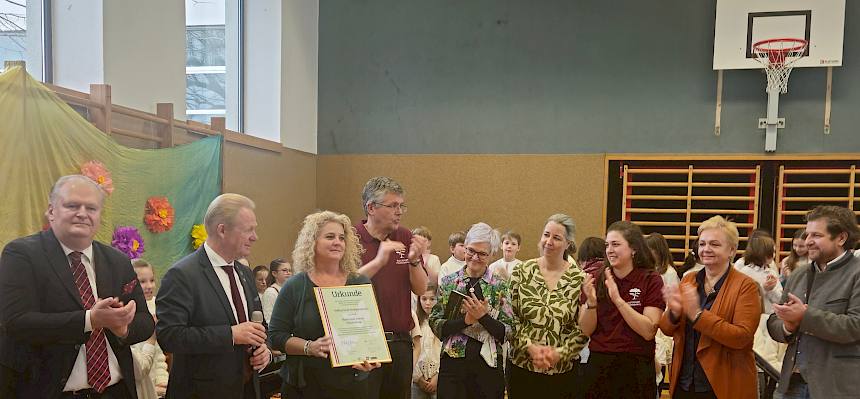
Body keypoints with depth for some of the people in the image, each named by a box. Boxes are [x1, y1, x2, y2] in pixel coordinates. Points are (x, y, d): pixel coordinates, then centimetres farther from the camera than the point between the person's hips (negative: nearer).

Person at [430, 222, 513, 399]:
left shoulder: (500, 286, 1)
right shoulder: (448, 281, 2)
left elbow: (508, 333, -3)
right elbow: (435, 325, -3)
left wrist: (483, 316, -18)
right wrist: (465, 320, -17)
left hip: (489, 365, 0)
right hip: (453, 363, 0)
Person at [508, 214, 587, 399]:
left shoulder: (579, 279, -4)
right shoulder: (521, 272, -2)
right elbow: (510, 318, -2)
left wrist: (560, 353, -12)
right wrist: (530, 347, -12)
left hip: (564, 369, 0)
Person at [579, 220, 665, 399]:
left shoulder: (651, 280, -6)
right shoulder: (596, 278, -1)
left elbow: (648, 332, -14)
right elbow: (586, 331, -1)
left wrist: (618, 300, -23)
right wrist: (591, 301, -18)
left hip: (635, 368, -2)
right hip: (599, 365, 2)